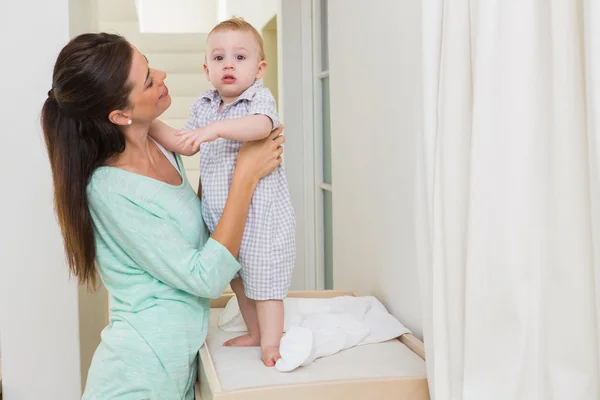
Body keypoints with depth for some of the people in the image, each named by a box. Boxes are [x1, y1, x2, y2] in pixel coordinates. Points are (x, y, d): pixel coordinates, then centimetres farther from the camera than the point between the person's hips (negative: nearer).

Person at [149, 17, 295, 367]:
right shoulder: (203, 105, 7)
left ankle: (270, 342, 18)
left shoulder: (259, 97, -15)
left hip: (261, 211, -7)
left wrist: (215, 128, -48)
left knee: (264, 281, 2)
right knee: (238, 279, 21)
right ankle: (254, 332, 39)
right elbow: (185, 145, 16)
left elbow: (261, 126, -37)